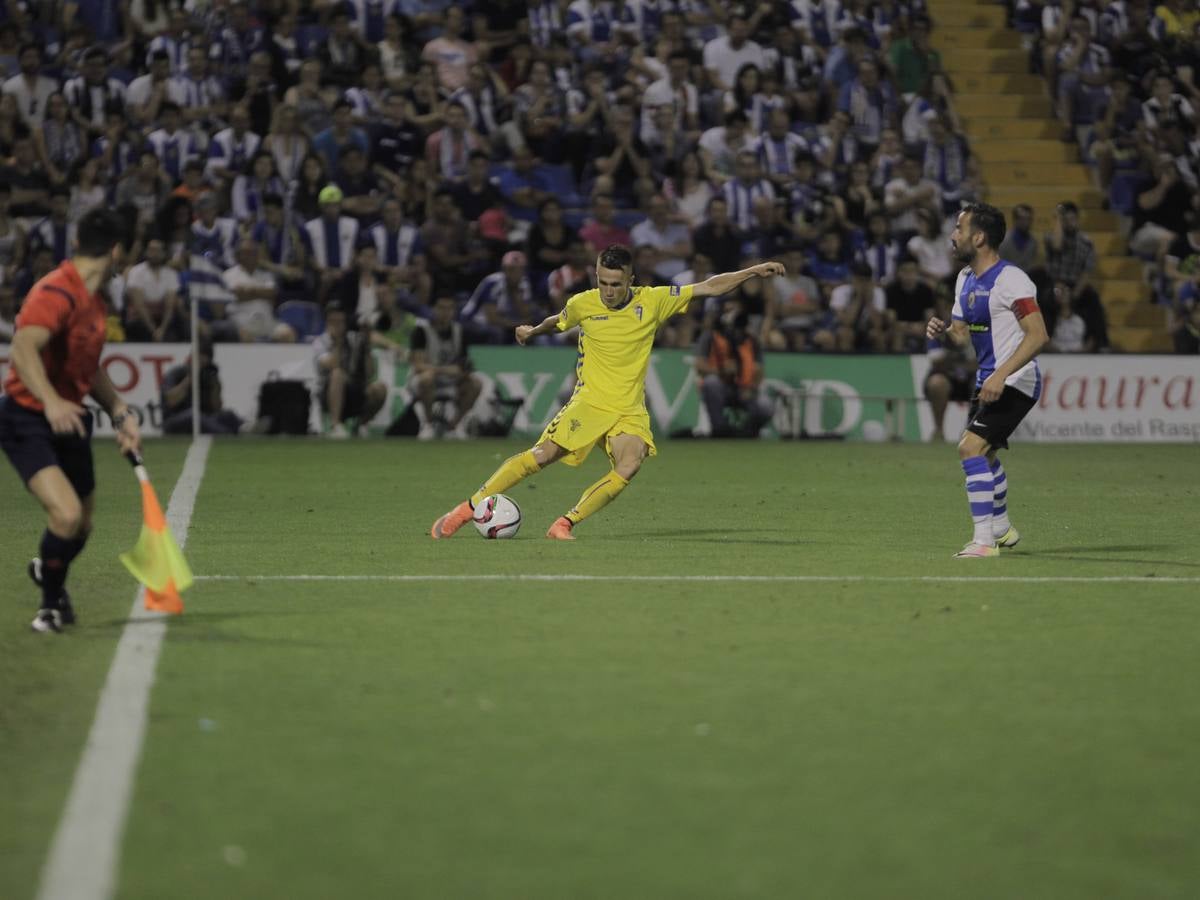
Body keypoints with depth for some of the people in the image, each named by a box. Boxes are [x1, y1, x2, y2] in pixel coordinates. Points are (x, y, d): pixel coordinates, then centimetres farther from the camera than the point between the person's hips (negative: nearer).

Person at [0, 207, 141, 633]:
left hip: (69, 419, 9)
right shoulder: (57, 292, -20)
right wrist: (51, 401, -48)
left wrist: (120, 414, 13)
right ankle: (52, 601, 2)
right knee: (67, 513, -24)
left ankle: (47, 571, 48)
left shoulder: (94, 300, 10)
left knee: (81, 525, 14)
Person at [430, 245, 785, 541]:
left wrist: (753, 272, -2)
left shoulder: (652, 301, -2)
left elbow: (709, 288, 3)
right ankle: (469, 509, -10)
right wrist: (533, 331, 8)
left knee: (629, 465, -27)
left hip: (630, 411, 1)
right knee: (543, 454, -19)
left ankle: (565, 524, -18)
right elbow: (558, 321, 23)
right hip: (589, 402, -1)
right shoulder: (582, 304, -1)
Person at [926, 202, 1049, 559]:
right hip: (989, 380, 10)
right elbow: (962, 334, 17)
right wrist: (943, 330, -7)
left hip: (1015, 381, -10)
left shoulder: (1010, 280, -19)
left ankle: (984, 540, -18)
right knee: (983, 453, 23)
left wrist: (1001, 375, -33)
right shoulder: (965, 279, 10)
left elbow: (1038, 335, -25)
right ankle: (1002, 529, 43)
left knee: (970, 447, -20)